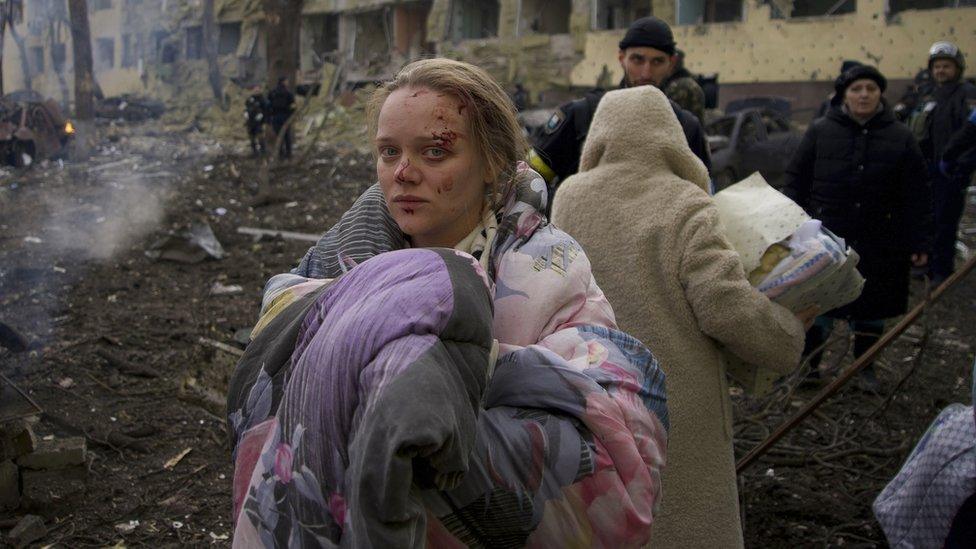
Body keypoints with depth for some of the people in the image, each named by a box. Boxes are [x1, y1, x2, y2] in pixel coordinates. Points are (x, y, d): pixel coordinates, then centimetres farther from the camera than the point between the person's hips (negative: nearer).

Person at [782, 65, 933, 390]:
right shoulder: (820, 131, 0)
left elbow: (917, 196, 1)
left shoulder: (900, 137, 1)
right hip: (825, 239, -1)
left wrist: (920, 243, -2)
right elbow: (796, 181, 3)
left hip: (879, 244, 1)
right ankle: (808, 364, 23)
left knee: (871, 309, 12)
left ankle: (865, 367, 29)